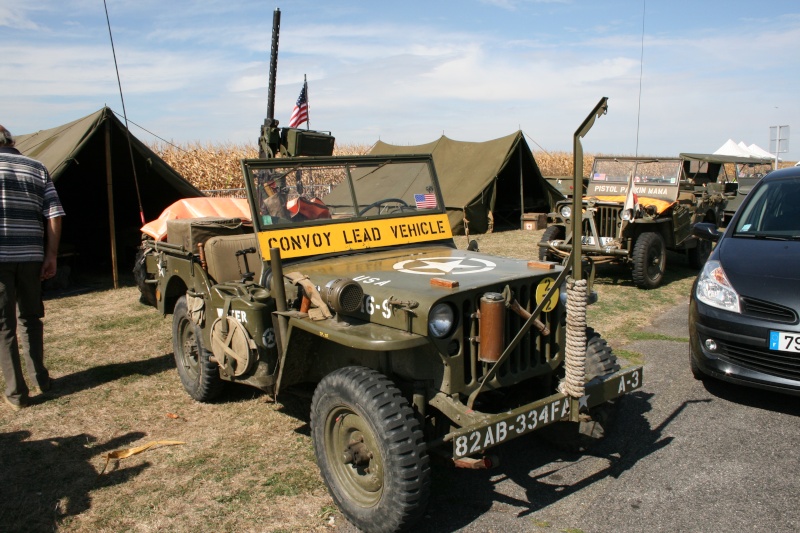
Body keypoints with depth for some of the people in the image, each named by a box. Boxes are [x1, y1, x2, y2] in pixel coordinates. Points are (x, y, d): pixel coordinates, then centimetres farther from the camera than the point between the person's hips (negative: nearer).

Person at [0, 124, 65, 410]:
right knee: (31, 318, 19)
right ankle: (40, 377, 25)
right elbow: (54, 215, 3)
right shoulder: (37, 168, 9)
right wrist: (51, 255, 5)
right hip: (31, 256, 4)